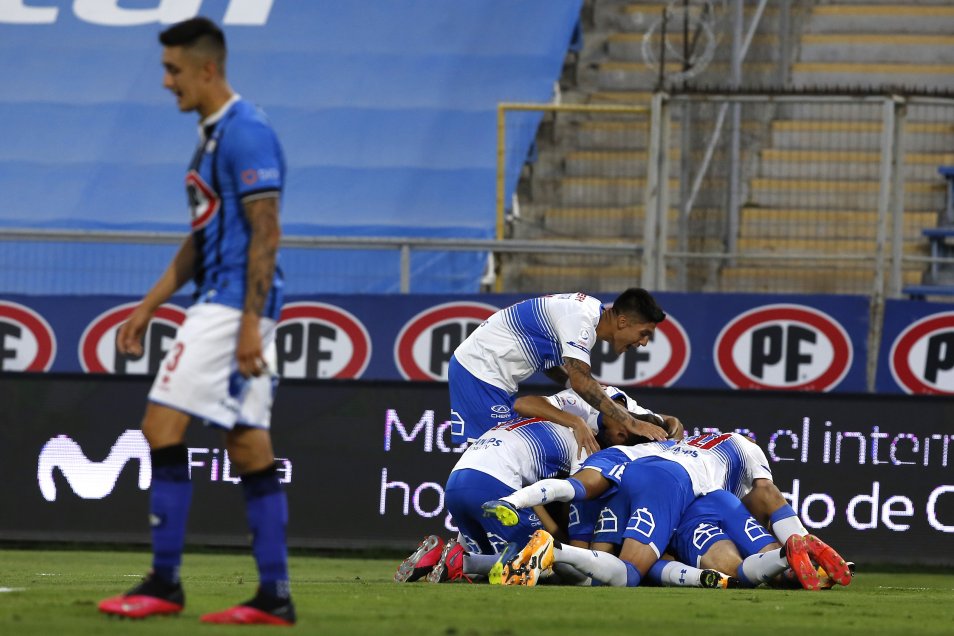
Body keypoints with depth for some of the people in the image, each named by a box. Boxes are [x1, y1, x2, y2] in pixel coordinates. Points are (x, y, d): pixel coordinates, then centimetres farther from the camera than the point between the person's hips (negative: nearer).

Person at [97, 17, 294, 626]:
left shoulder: (246, 132, -13)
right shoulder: (211, 134, 18)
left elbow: (266, 234, -18)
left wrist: (251, 323, -22)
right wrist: (151, 305, 23)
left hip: (234, 302, -10)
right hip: (219, 303, 10)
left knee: (163, 423, -11)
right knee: (250, 445, 6)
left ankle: (165, 582, -9)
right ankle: (274, 595, 5)